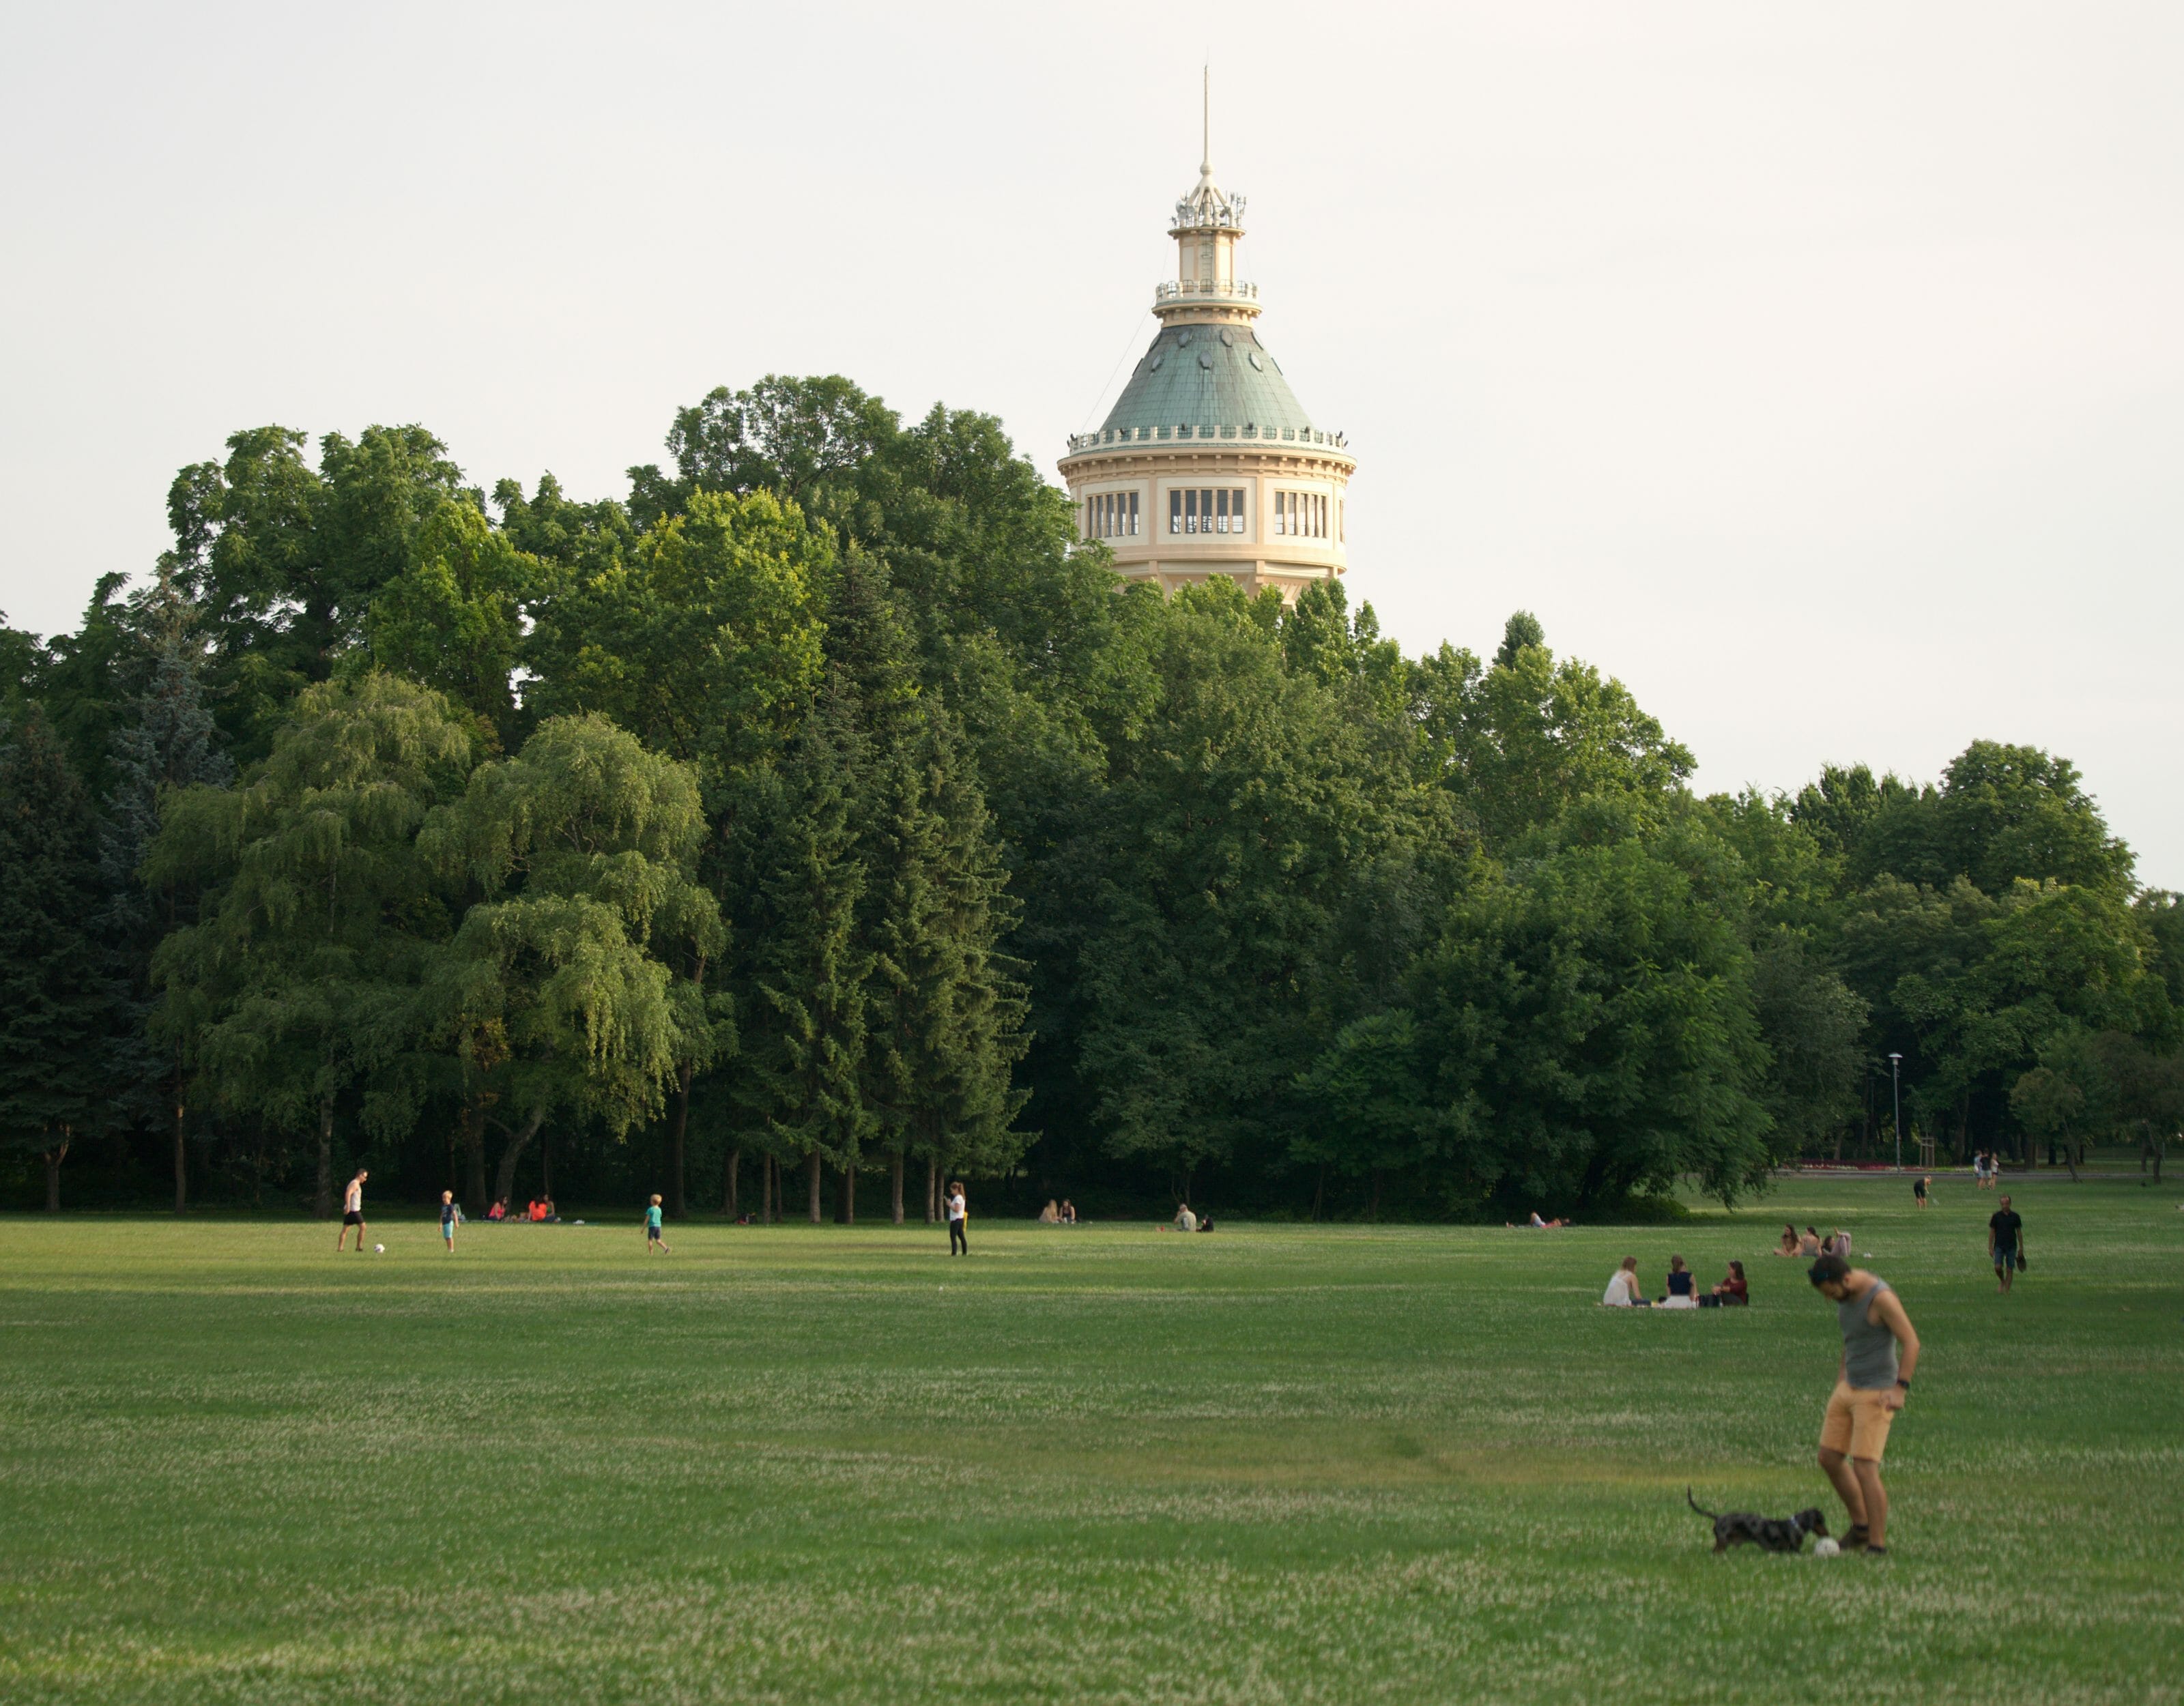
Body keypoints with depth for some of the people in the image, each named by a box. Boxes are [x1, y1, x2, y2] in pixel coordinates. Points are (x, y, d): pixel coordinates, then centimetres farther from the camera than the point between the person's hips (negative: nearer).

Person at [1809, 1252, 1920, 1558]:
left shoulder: (1881, 1297, -21)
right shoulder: (1846, 1294, 5)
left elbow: (1911, 1342, -21)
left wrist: (1900, 1387, -27)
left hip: (1877, 1393, -9)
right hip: (1849, 1386, 9)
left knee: (1864, 1467, -13)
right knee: (1829, 1458, 10)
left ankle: (1878, 1544, -6)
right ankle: (1861, 1526, 25)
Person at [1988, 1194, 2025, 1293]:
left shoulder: (2015, 1216, 1)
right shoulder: (1996, 1216, -1)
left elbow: (2019, 1232, 7)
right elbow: (1991, 1232, 2)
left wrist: (2021, 1248, 6)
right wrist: (1990, 1248, -3)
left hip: (2012, 1247, 1)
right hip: (1999, 1246, -1)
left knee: (2010, 1270, -1)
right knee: (1998, 1267, -14)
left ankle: (2007, 1290, 6)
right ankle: (2003, 1282, 16)